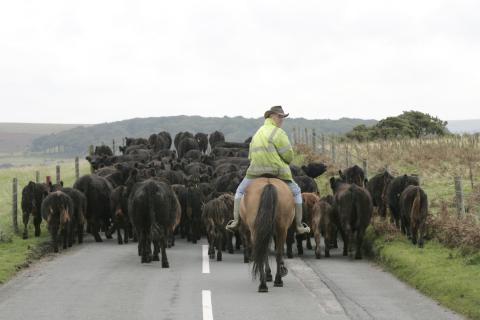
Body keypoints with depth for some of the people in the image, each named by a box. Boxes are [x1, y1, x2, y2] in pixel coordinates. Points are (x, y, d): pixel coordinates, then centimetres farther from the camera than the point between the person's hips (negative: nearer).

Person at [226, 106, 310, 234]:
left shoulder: (257, 133, 19)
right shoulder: (278, 132, -8)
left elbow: (251, 156, 22)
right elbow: (288, 155, -10)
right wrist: (286, 162, 11)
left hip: (255, 171, 5)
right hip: (278, 173, -5)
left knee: (240, 191, 24)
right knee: (296, 192, 14)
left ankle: (235, 221, 9)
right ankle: (299, 226, 12)